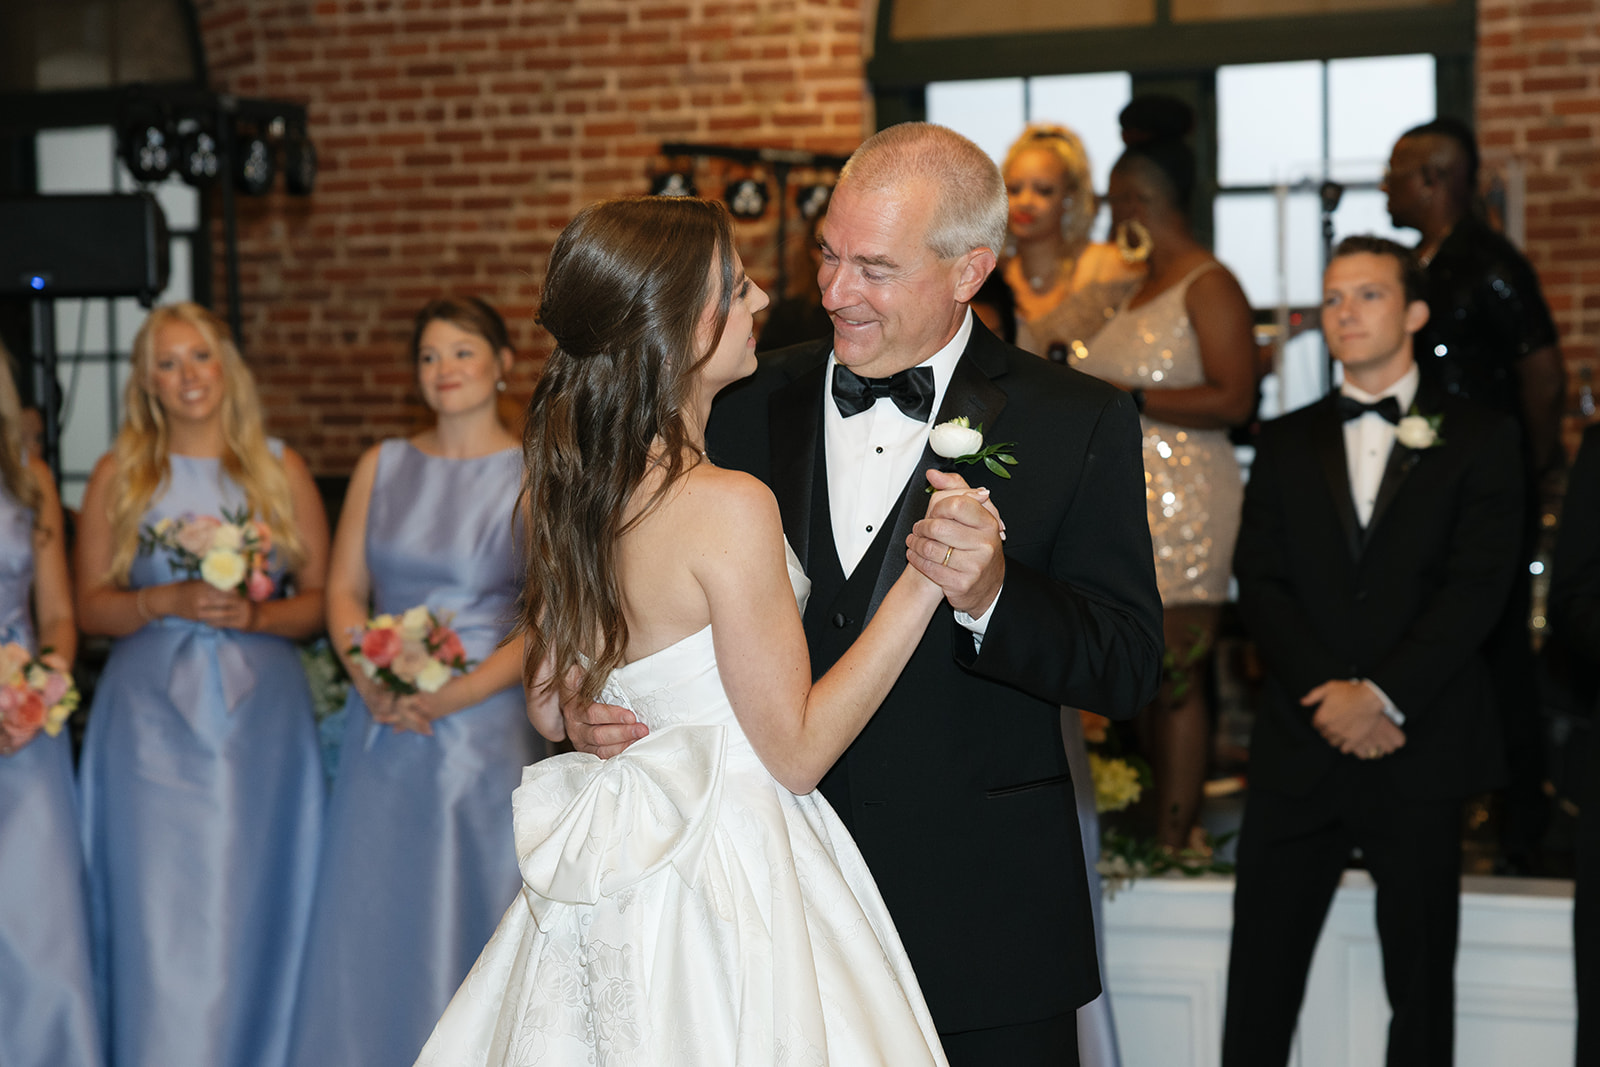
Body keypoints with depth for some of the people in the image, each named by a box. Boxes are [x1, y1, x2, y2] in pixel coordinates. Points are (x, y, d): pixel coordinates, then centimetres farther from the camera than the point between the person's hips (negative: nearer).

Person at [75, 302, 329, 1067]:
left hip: (259, 711, 0)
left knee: (251, 909, -1)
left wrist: (257, 615, -11)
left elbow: (321, 601, 7)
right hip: (152, 716, 0)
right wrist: (172, 602, -11)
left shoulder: (282, 472, 7)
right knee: (161, 911, -4)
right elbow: (91, 607, 5)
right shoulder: (118, 476, 7)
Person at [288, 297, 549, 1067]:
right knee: (374, 906, 5)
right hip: (385, 723, 3)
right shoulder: (383, 467, 10)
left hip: (487, 721, -3)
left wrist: (461, 691, -17)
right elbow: (344, 588, 7)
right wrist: (372, 679, -10)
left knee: (473, 907, 0)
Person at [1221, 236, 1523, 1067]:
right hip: (1300, 746, 2)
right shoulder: (1286, 444, 13)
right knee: (1259, 974, 0)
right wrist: (1327, 696, -11)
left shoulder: (1477, 438, 5)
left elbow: (1478, 585, -6)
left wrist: (1382, 695, -15)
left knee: (1420, 982, 5)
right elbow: (1260, 585, 3)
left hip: (1419, 746, -2)